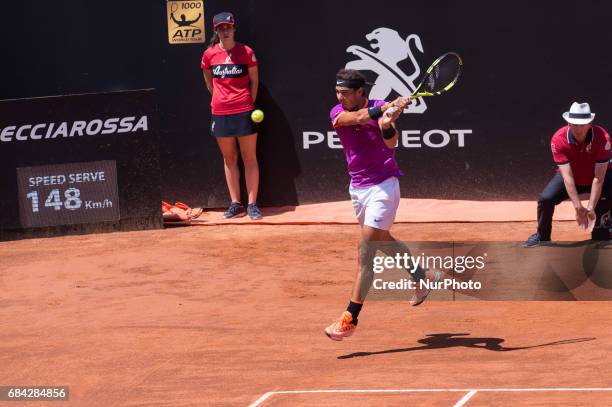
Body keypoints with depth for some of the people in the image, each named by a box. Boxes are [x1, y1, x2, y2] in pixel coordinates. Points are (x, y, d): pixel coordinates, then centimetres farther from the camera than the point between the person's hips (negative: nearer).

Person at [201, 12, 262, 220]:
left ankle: (252, 204, 2)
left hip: (244, 111, -2)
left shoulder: (246, 52, -2)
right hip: (220, 113, 2)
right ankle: (235, 204, 14)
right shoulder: (209, 54, 4)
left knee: (250, 158, -1)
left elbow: (254, 80, 6)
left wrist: (250, 103, 2)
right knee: (229, 159, 8)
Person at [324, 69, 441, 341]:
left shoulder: (381, 108, -12)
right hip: (357, 187, 6)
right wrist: (386, 108, -42)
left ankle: (350, 318, -15)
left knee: (366, 250, -12)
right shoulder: (338, 114, -4)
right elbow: (358, 118, -26)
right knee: (382, 240, 22)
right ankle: (423, 277, 45)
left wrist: (387, 125, -49)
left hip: (383, 186, -6)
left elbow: (391, 143, -27)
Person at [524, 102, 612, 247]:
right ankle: (542, 236, 2)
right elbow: (567, 175, -31)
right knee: (546, 198, -23)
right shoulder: (558, 139, -27)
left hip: (599, 176, 0)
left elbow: (599, 177, -30)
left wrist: (590, 208, -37)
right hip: (571, 178, 1)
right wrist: (578, 207, -39)